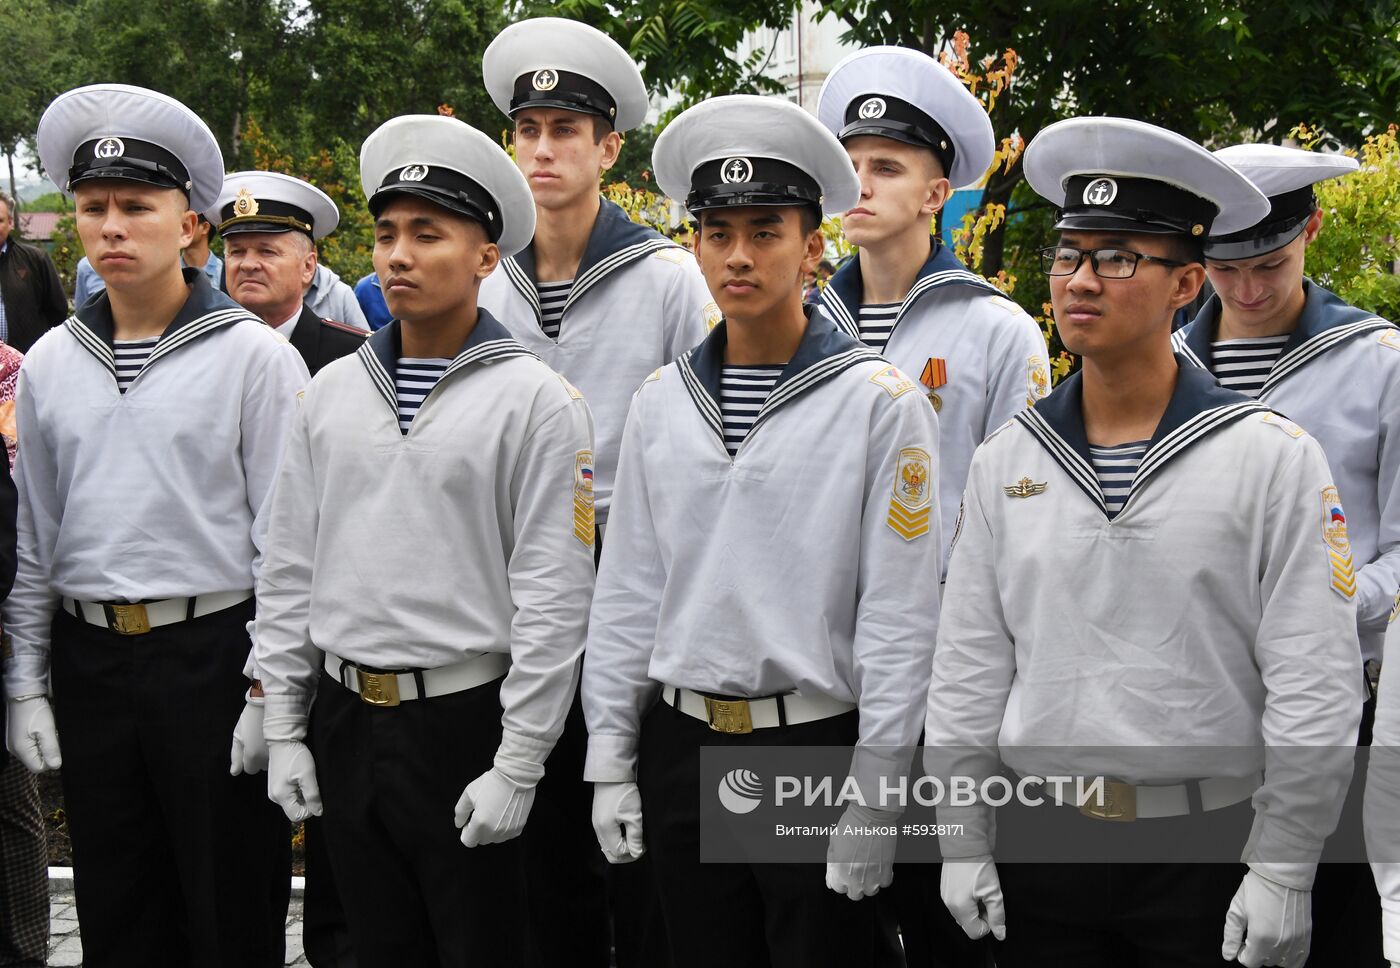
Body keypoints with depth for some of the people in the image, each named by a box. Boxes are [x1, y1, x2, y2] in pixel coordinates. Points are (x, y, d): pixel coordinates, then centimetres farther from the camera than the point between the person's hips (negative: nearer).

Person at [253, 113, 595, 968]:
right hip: (345, 723, 5)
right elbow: (289, 569, 10)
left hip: (463, 724, -5)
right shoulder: (333, 391, 7)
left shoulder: (535, 400, -8)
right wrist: (284, 729, 7)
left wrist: (518, 766, -13)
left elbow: (554, 599, -11)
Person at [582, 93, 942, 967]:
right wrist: (611, 762, 7)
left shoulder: (881, 402, -6)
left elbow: (900, 615, -9)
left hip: (816, 744, -4)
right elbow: (627, 590, 10)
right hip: (683, 752, 4)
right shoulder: (662, 402, 7)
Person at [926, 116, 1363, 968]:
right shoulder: (1007, 462, 5)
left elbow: (1315, 689, -8)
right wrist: (963, 843, 4)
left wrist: (1282, 875, -10)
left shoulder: (1275, 459, -6)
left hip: (1209, 857, -3)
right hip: (1043, 850, 3)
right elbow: (967, 670, 8)